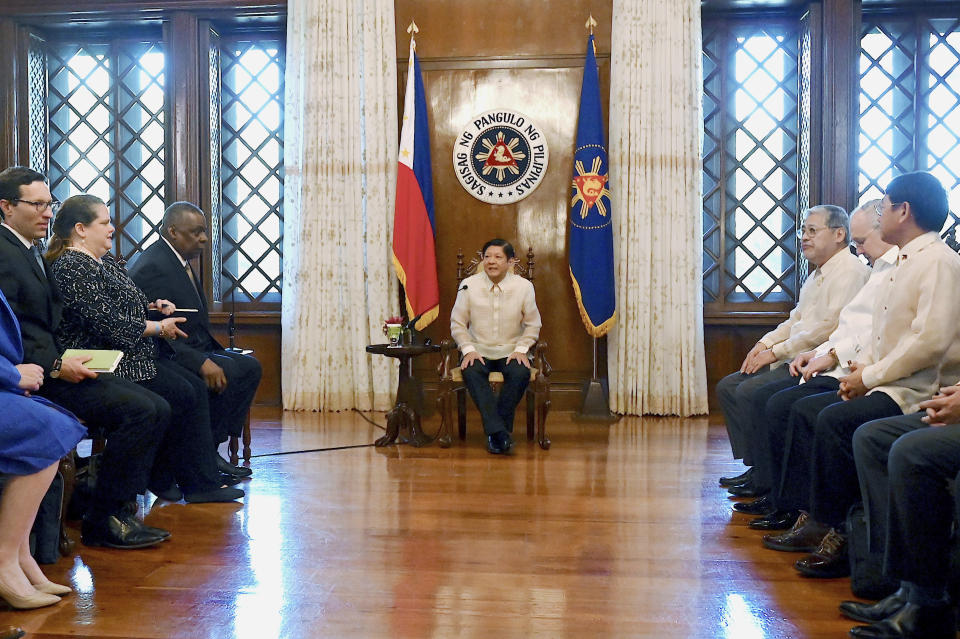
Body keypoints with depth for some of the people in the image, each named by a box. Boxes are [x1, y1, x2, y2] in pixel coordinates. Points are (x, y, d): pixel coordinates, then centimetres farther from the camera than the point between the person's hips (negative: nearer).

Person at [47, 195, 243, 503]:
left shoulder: (103, 261, 16)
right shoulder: (73, 268, -17)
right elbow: (107, 323, -24)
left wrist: (152, 307, 9)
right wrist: (159, 327, -12)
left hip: (132, 355, 10)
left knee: (196, 387, -3)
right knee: (180, 395, -15)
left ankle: (203, 483, -5)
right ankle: (160, 478, 3)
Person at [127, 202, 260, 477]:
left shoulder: (179, 260, 13)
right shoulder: (152, 266, -19)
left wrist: (214, 352, 6)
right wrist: (201, 362, -30)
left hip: (194, 349, 11)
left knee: (250, 367, 1)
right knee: (228, 374, -23)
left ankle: (211, 447, -1)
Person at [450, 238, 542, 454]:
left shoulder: (524, 286, 0)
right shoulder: (468, 285, 0)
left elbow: (533, 325, 6)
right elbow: (457, 323, 4)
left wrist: (520, 349, -8)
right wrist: (468, 350, -10)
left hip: (511, 351, 0)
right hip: (478, 350, 0)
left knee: (521, 373, -32)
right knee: (471, 372, -33)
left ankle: (495, 432, -22)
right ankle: (498, 431, -34)